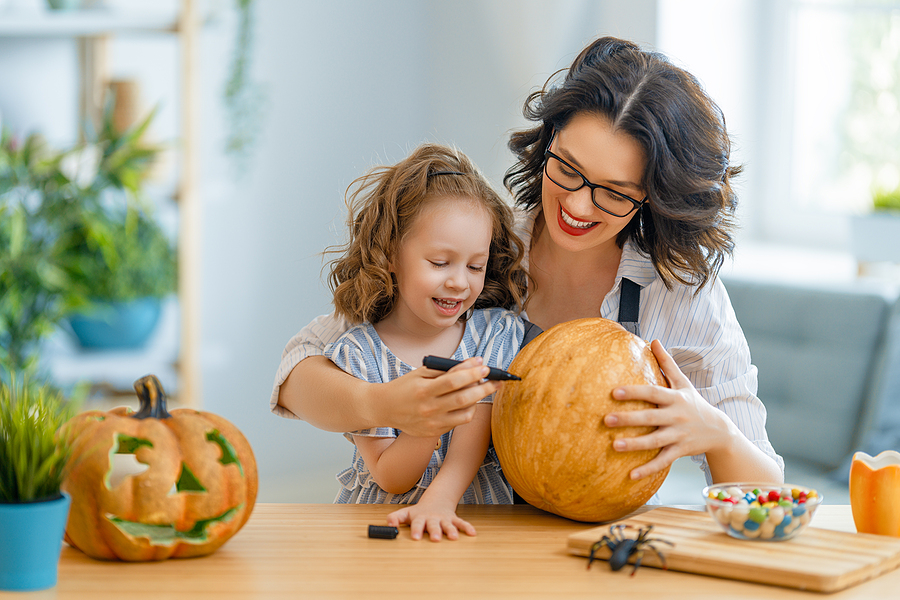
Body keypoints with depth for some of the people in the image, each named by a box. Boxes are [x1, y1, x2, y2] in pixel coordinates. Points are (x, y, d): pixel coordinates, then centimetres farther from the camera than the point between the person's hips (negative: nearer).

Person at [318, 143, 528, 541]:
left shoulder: (498, 333, 2)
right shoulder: (356, 355, -4)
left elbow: (472, 440, -7)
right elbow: (391, 479, -6)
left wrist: (438, 501, -26)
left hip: (473, 512, 2)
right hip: (379, 518, -2)